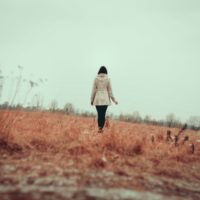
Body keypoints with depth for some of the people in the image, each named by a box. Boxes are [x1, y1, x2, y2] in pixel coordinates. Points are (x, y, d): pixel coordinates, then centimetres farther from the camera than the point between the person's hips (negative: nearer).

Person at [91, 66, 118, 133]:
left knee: (99, 114, 7)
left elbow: (93, 90, 0)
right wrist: (114, 100, 9)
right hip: (105, 99, 0)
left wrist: (92, 100, 8)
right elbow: (110, 90, 1)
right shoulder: (107, 79, -1)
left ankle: (99, 127, 6)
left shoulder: (96, 79, -1)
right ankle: (101, 128, -2)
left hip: (97, 99, 0)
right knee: (103, 114, 3)